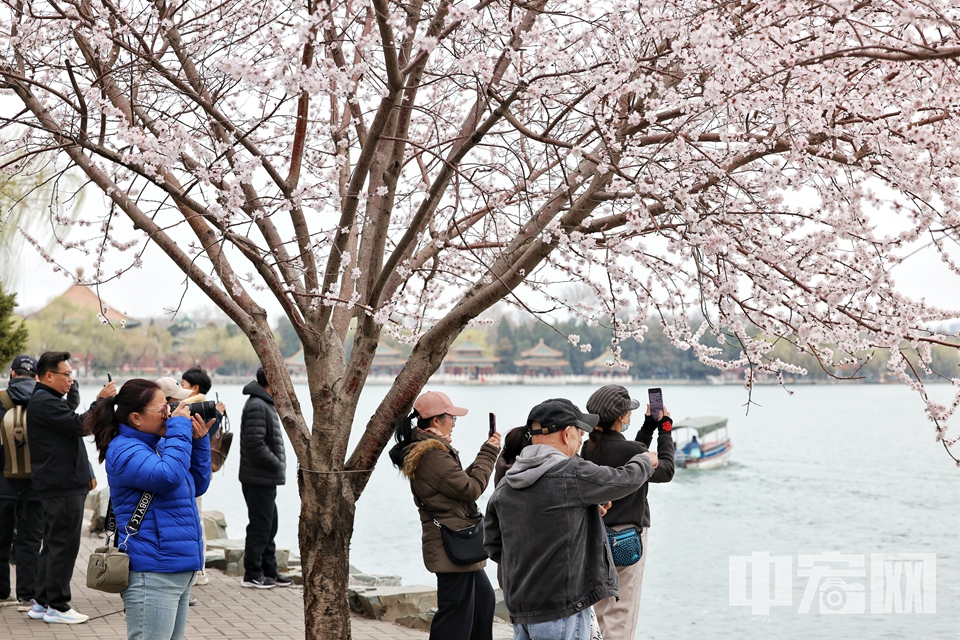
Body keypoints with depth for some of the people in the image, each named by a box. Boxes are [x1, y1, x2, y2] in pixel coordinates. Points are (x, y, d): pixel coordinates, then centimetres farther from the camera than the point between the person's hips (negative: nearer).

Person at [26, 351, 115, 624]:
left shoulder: (46, 400, 19)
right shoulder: (44, 403, -16)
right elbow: (80, 425, -23)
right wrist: (101, 400, -17)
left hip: (59, 485, 11)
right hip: (63, 488, -11)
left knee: (54, 545, 16)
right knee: (64, 546, -5)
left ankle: (41, 602, 22)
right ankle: (57, 606, 2)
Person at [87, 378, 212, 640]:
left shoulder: (159, 445, 14)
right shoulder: (124, 451, -13)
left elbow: (197, 485, 19)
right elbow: (168, 476, -29)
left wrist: (198, 441, 7)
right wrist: (180, 429, -18)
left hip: (180, 569, 10)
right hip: (152, 575, -9)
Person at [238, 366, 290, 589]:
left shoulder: (265, 404, 16)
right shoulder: (257, 406, -18)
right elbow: (255, 444, -23)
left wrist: (278, 465, 10)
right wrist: (278, 465, -16)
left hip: (265, 478, 11)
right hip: (259, 479, -11)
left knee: (270, 524, 16)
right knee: (260, 526, -3)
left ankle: (269, 571, 25)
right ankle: (252, 575, 6)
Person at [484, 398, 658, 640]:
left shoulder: (505, 486, 6)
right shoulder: (572, 474, -15)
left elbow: (493, 545, 13)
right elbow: (625, 479, -2)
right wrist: (645, 460, 19)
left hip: (520, 610, 7)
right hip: (561, 611, -7)